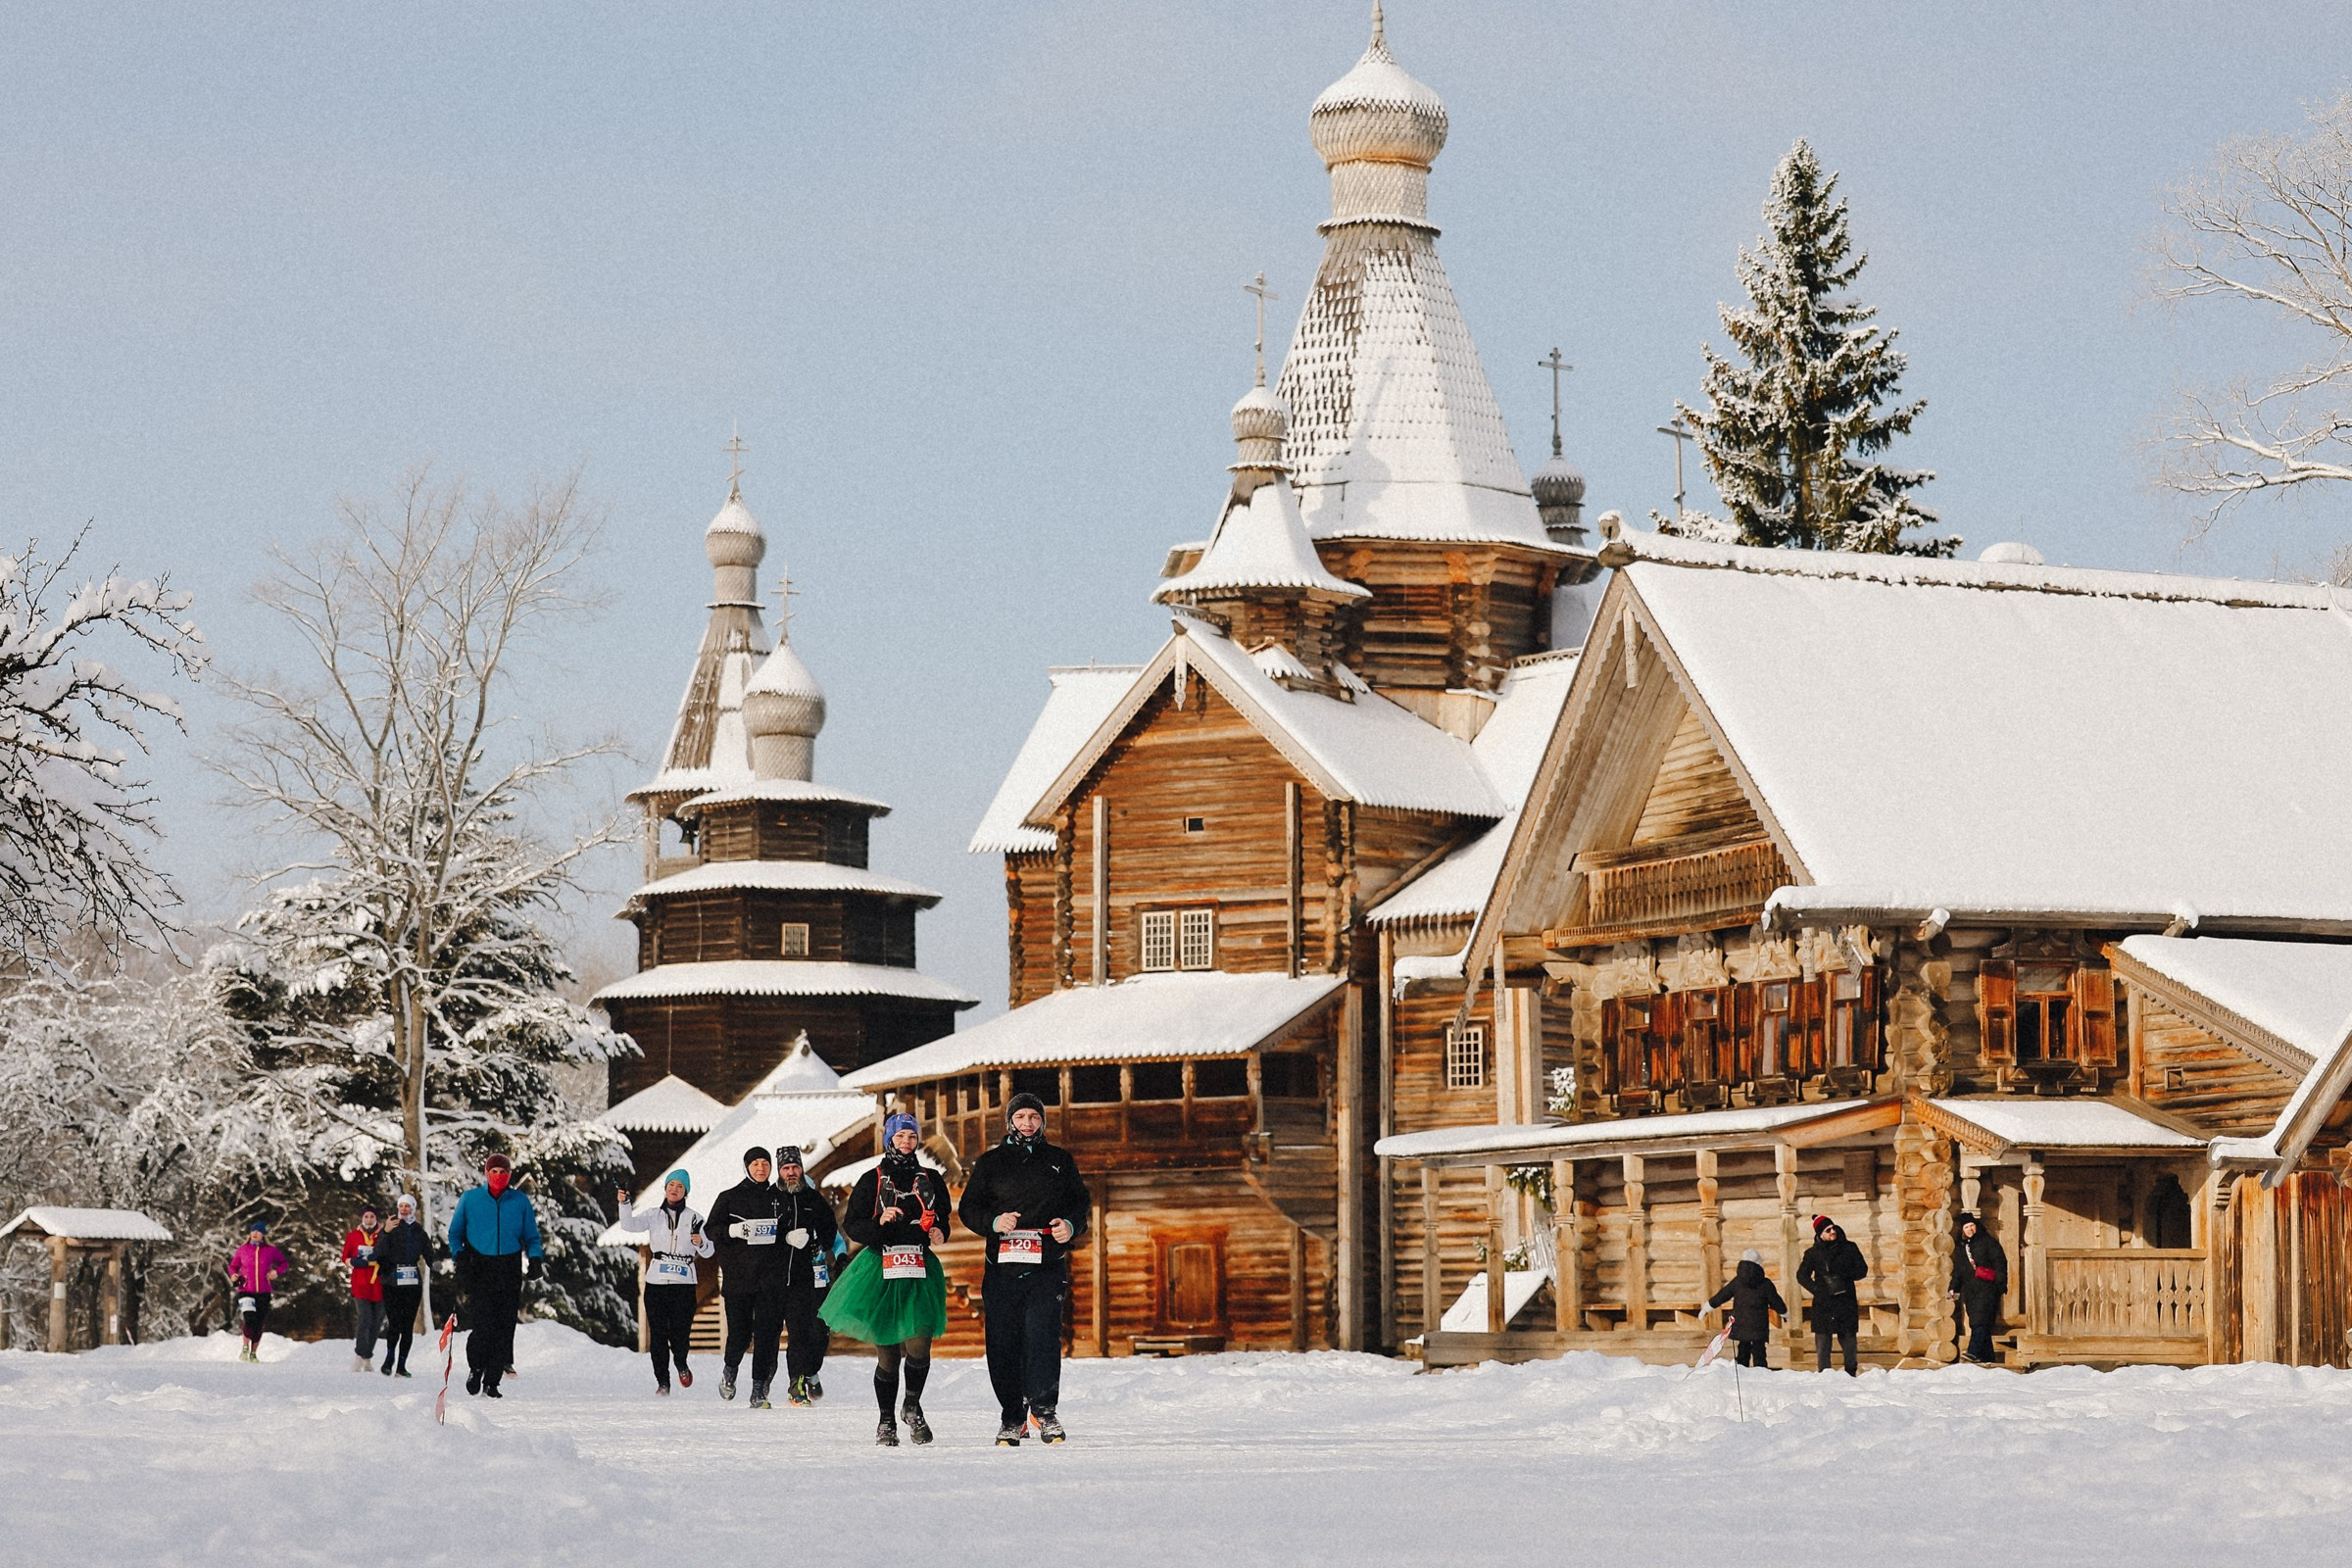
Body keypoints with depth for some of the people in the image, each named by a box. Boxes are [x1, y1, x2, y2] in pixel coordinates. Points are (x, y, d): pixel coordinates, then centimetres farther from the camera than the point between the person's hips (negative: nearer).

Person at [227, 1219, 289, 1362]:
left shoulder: (270, 1251, 4)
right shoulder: (242, 1250, 4)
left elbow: (284, 1263, 17)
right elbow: (233, 1266, 16)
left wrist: (277, 1272, -2)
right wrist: (233, 1275, -5)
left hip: (264, 1293, 1)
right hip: (246, 1291, -1)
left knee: (259, 1325, 6)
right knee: (250, 1321, -19)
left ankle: (254, 1353, 19)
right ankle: (245, 1348, 2)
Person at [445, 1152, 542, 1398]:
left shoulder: (520, 1202, 11)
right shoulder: (470, 1199, 8)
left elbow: (531, 1237, 17)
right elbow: (455, 1233, 14)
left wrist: (534, 1258, -2)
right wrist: (459, 1256, -3)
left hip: (510, 1273, 2)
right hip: (479, 1270, -2)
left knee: (504, 1329, -2)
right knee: (482, 1326, -14)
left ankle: (492, 1382, 6)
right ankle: (475, 1367, 12)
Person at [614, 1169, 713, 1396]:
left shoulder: (693, 1218, 7)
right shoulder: (654, 1215, 9)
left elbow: (708, 1252, 6)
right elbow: (630, 1225, -8)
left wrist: (700, 1243, -16)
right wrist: (624, 1204, -24)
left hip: (684, 1283, -1)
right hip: (656, 1282, 1)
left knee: (680, 1334, -6)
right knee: (658, 1334, -2)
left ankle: (681, 1363, 26)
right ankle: (662, 1381, 7)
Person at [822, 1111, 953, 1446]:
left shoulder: (930, 1180, 14)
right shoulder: (872, 1180, 6)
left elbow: (943, 1220, 24)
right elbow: (852, 1226, 3)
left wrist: (939, 1234, 2)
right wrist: (879, 1222, -16)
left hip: (920, 1272, 1)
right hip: (882, 1269, -1)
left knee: (918, 1346, -16)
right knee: (887, 1352, 1)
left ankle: (913, 1406, 9)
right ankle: (886, 1422, 16)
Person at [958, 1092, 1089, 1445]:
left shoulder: (1059, 1160, 15)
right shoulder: (990, 1163, 12)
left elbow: (1081, 1202, 18)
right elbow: (968, 1208, 9)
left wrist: (1071, 1226, -4)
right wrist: (994, 1222, -11)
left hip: (1047, 1267, -1)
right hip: (1002, 1266, 1)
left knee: (1042, 1335, -17)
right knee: (1003, 1343, -1)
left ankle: (1044, 1409, -10)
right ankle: (1011, 1418, 8)